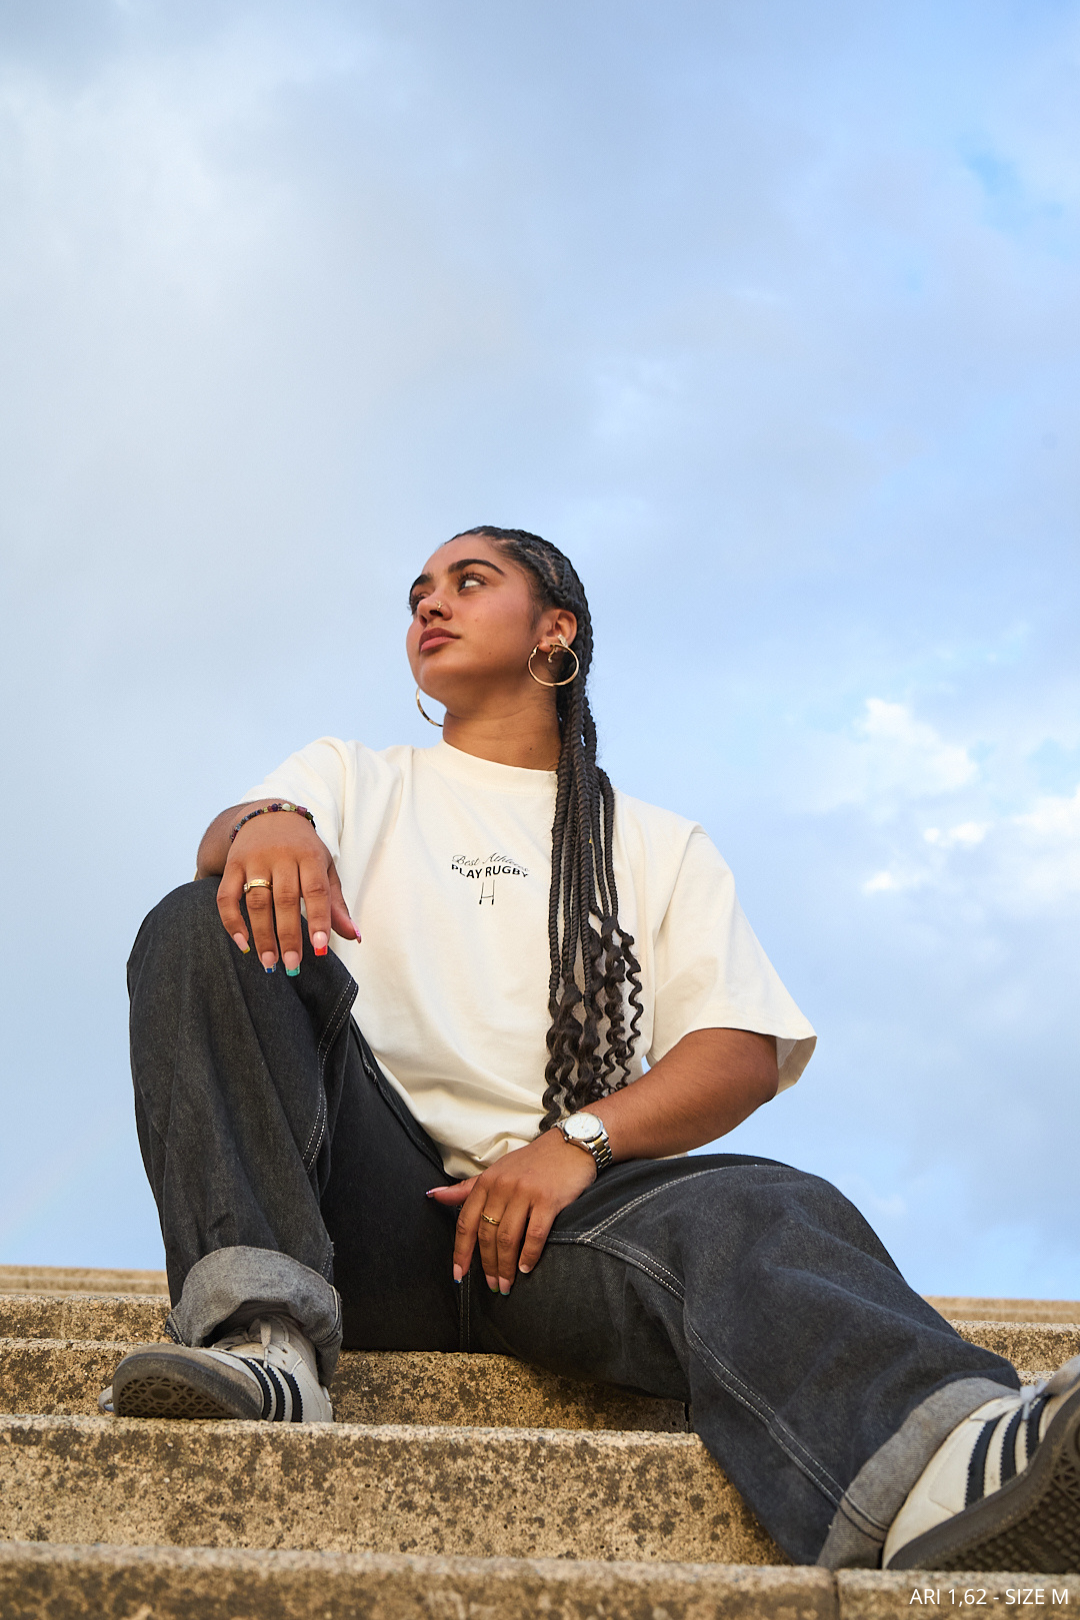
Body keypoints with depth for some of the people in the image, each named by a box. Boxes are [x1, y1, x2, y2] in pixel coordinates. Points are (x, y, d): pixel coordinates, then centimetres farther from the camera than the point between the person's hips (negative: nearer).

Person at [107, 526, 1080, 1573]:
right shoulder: (352, 780, 26)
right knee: (207, 929, -21)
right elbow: (223, 843, 1)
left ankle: (946, 1469, -66)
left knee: (766, 1212, -33)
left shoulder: (657, 847, 23)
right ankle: (262, 1331, -40)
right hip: (365, 1199, 1)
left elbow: (746, 1053, 7)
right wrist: (263, 825, -27)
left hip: (556, 1211, -1)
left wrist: (578, 1140, -13)